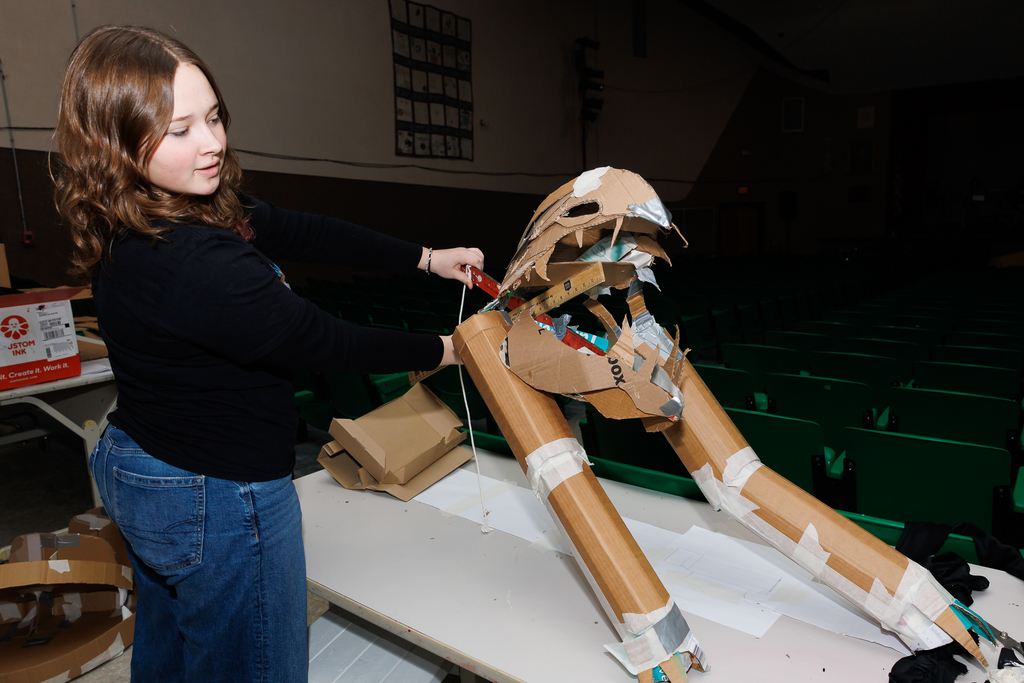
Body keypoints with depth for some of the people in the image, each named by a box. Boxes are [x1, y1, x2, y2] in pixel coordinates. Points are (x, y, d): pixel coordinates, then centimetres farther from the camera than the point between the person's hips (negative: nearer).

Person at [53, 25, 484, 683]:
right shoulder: (191, 263, -32)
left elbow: (303, 232, 0)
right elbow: (319, 339, -24)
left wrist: (427, 257, 3)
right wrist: (442, 350, -10)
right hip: (219, 498, -9)